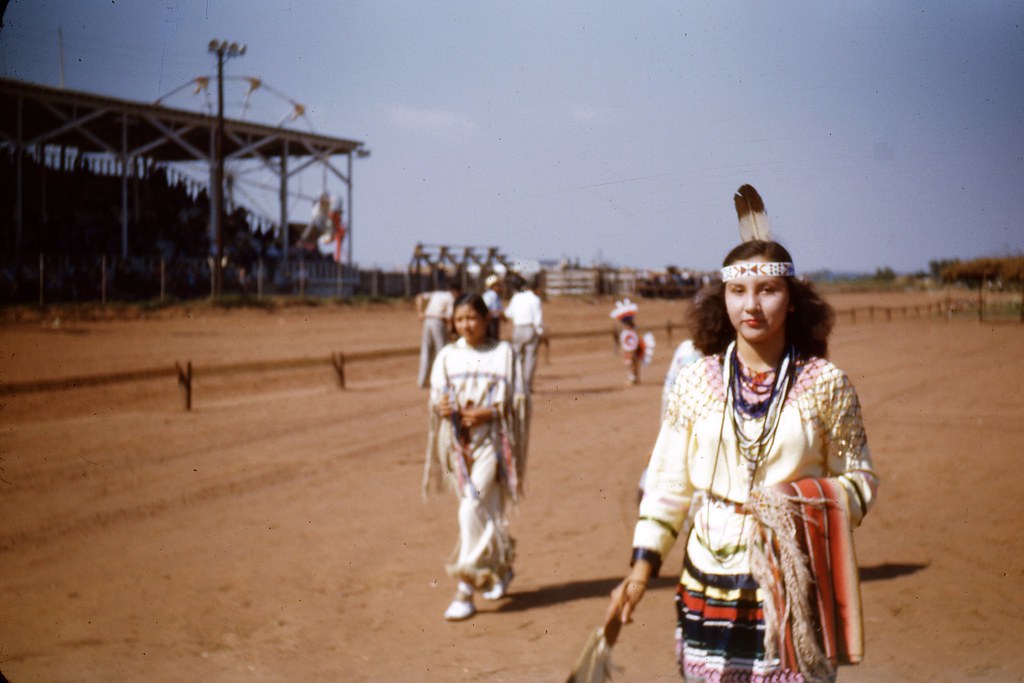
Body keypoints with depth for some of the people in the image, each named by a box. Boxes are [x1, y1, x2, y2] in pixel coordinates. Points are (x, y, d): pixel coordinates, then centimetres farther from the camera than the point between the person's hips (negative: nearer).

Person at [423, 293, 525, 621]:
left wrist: (488, 413, -16)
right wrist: (441, 407, -14)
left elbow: (516, 402, -1)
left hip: (491, 438, -4)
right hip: (458, 442, 4)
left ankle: (465, 590, -13)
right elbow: (436, 399, 8)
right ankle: (502, 569, 34)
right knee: (484, 513, 12)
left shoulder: (503, 353, 0)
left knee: (472, 511, -14)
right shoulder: (447, 356, 7)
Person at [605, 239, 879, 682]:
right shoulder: (695, 381, 4)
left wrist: (806, 502, -12)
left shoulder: (826, 384, 1)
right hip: (711, 584, 1)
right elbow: (668, 482, 8)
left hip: (795, 585, -1)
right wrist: (641, 569, 2)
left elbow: (860, 479, 7)